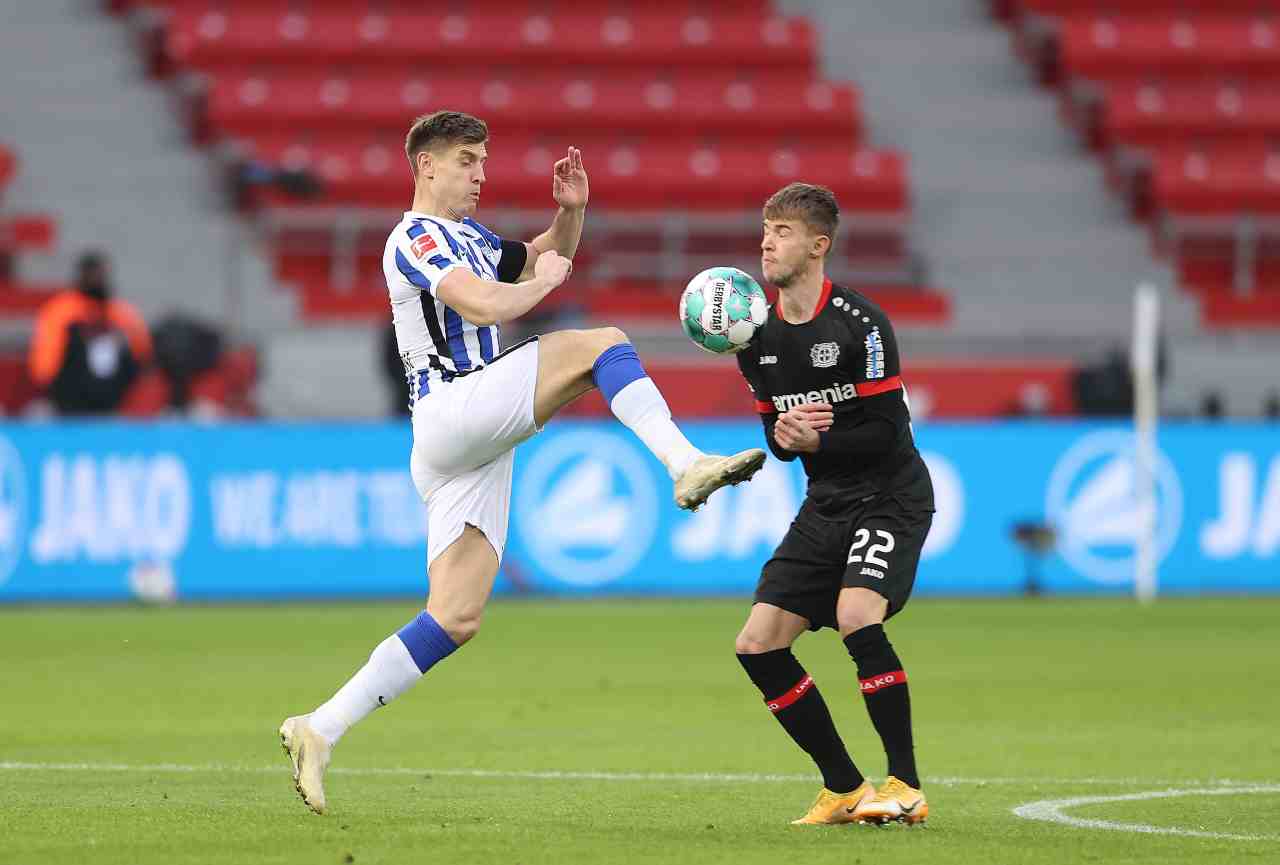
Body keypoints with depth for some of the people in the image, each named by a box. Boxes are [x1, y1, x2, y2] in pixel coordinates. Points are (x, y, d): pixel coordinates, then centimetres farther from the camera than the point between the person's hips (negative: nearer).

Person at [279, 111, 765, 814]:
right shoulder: (417, 237, -3)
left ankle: (319, 731, -1)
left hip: (473, 454, 9)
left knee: (456, 618, 1)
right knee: (600, 343, -16)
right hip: (450, 410, -9)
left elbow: (545, 258, 40)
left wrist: (570, 212, 20)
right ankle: (686, 466, -33)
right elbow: (483, 306, -19)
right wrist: (543, 280, -1)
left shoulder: (469, 238, 26)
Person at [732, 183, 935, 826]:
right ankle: (844, 789, 9)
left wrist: (817, 441, -25)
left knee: (856, 616, -30)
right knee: (756, 645, -2)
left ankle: (906, 786, -18)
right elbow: (777, 434, 12)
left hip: (890, 496, -8)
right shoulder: (758, 337, 5)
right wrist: (784, 434, -10)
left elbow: (887, 430, -16)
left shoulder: (858, 323, -15)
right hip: (825, 504, 8)